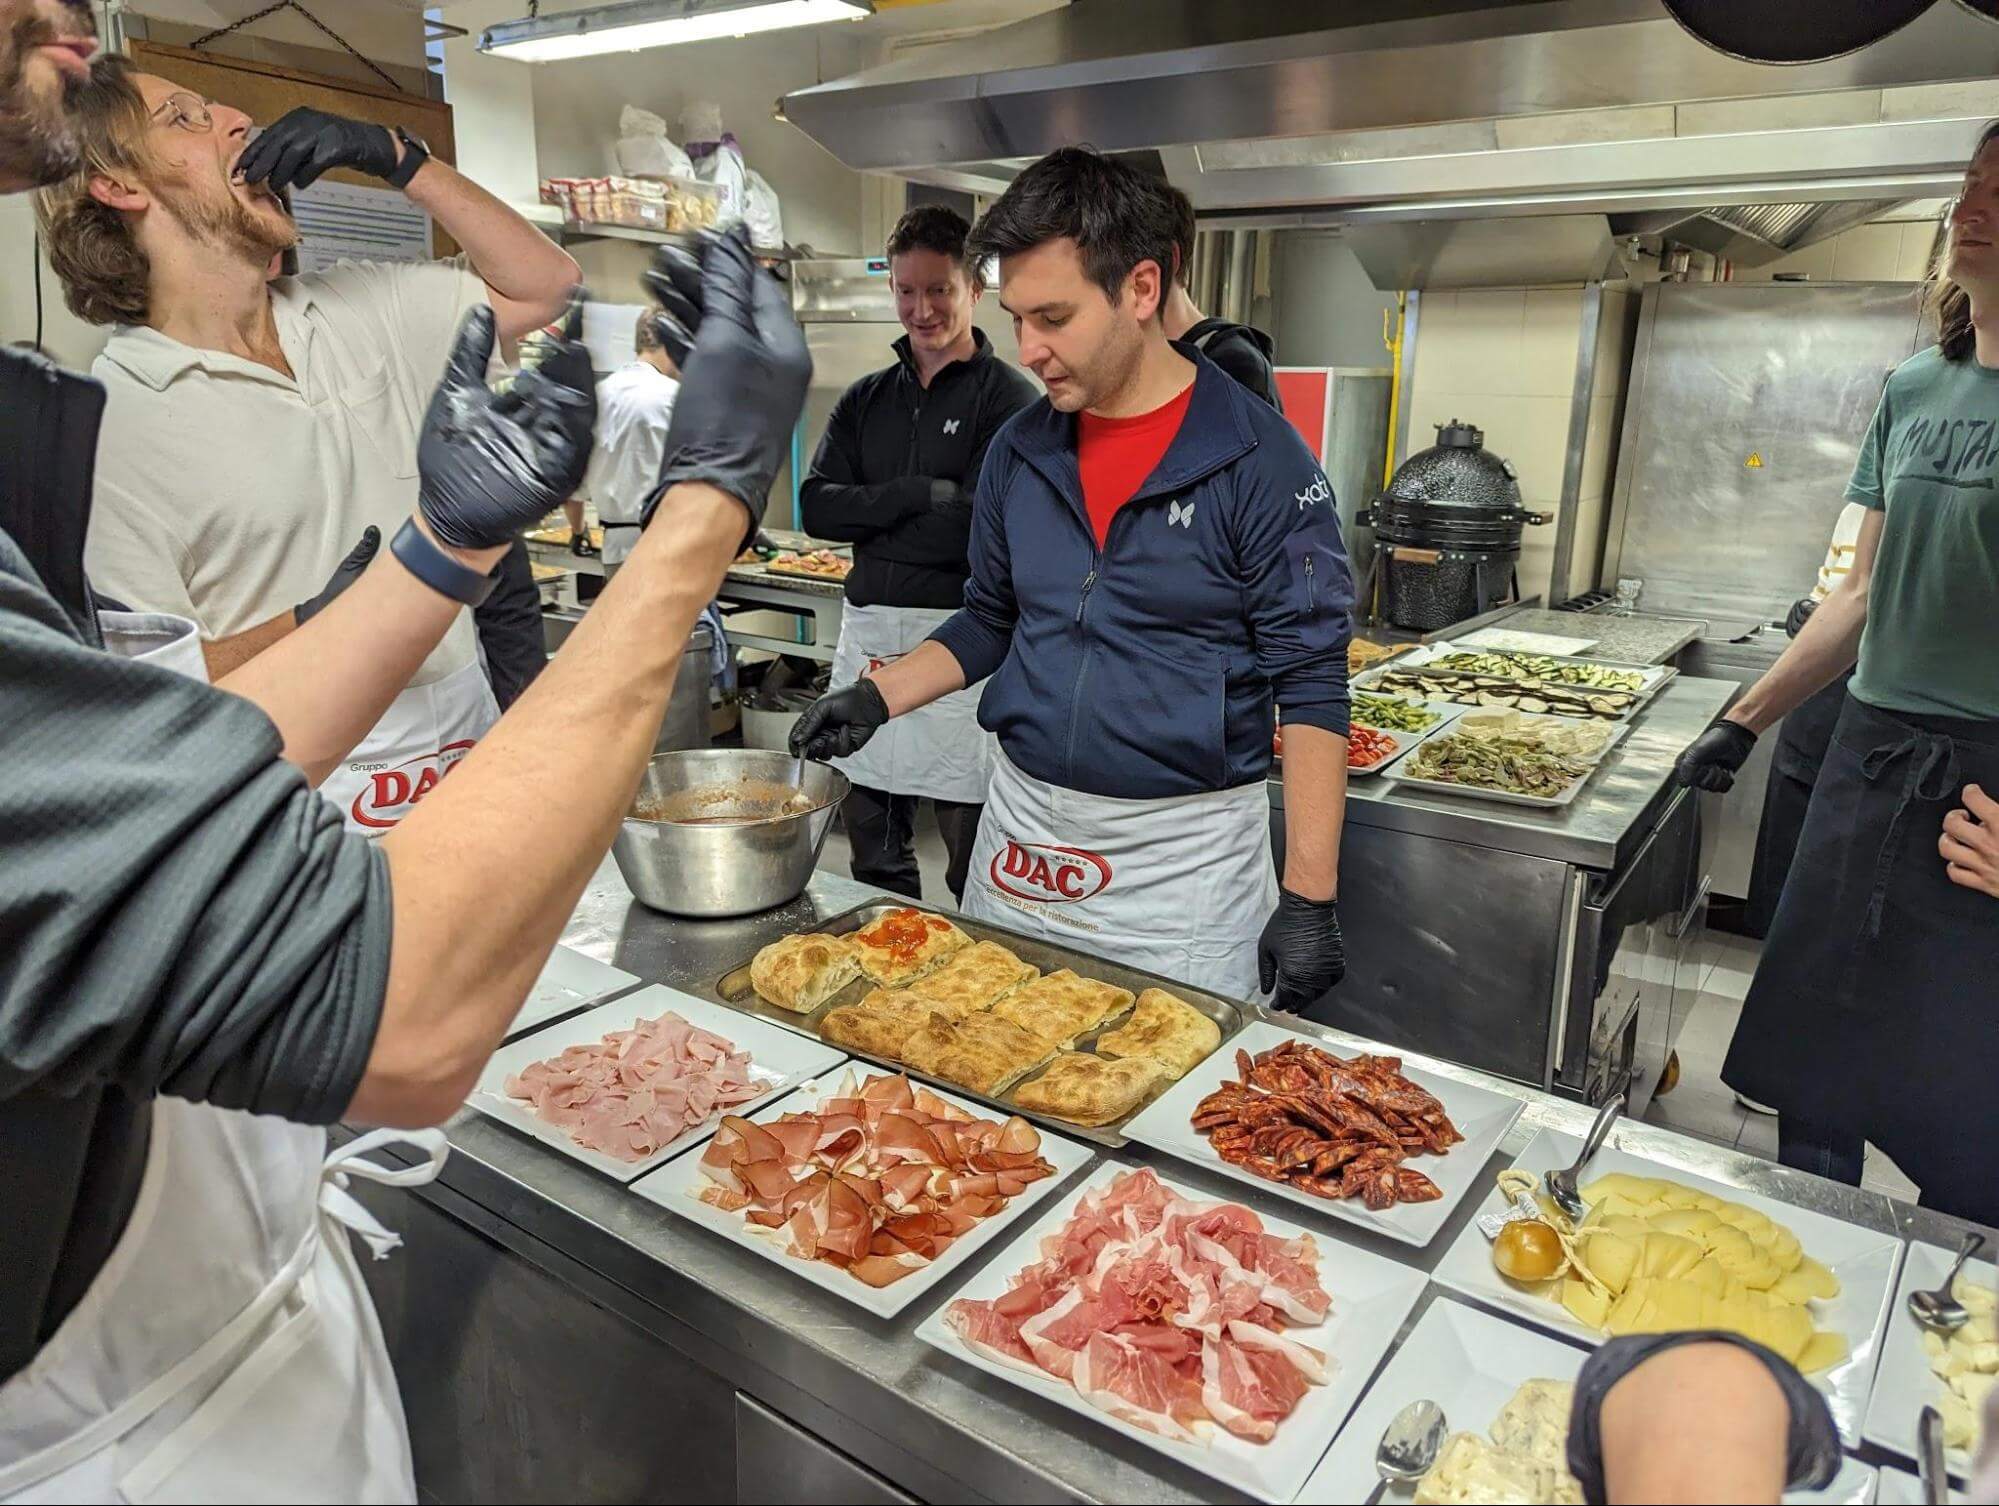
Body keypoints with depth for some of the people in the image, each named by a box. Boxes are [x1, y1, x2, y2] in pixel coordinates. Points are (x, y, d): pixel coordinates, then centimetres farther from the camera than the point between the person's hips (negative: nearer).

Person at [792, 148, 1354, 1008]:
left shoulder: (1259, 461, -12)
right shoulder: (1020, 449, 4)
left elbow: (1311, 686, -12)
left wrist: (1309, 897, -16)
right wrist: (879, 697, -1)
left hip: (1186, 853, -4)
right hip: (1021, 836, 5)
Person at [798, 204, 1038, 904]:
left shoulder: (1009, 399, -4)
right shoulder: (866, 400, 15)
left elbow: (983, 532, -15)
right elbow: (815, 506, 2)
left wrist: (866, 516, -7)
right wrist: (919, 494, -12)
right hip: (868, 631, 6)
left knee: (976, 861, 1)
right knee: (873, 855, 15)